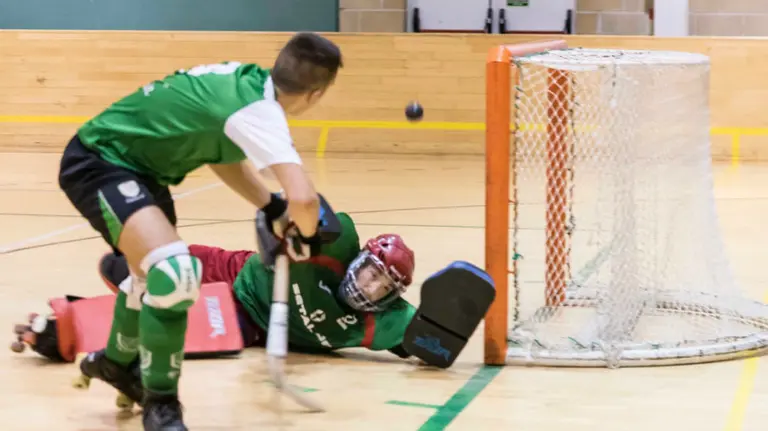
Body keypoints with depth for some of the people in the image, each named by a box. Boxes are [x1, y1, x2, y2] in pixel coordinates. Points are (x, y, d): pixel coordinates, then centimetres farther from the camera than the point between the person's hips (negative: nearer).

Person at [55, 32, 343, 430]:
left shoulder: (246, 80, -1)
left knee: (157, 270, 28)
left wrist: (272, 208, 10)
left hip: (133, 160, 10)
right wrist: (307, 236, -13)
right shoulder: (260, 111, -25)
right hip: (98, 163, -10)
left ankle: (116, 361, 53)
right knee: (175, 271, -25)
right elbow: (303, 199, -35)